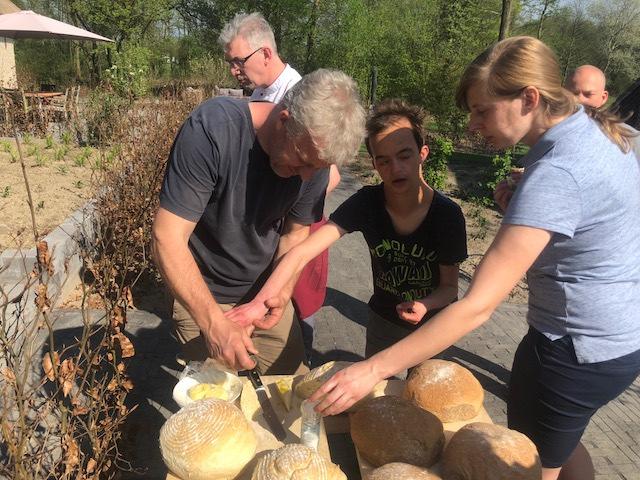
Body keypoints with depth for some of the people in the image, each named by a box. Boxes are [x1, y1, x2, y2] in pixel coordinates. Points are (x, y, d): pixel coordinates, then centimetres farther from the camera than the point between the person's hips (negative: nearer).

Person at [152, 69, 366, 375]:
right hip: (201, 295, -3)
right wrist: (214, 323, -34)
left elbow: (295, 234, -3)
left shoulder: (316, 154, -14)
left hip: (266, 290, 4)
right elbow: (168, 238, -29)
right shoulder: (211, 128, -29)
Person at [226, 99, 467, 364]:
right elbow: (302, 252, -32)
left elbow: (450, 286, -13)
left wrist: (425, 305, -36)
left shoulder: (447, 215, -24)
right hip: (383, 319, 1)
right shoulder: (366, 202, -23)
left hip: (432, 321, -1)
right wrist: (261, 302, -45)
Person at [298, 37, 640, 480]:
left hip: (579, 349, -9)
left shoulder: (555, 174, -30)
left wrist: (374, 369, -32)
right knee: (561, 443, 30)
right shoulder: (602, 132, -1)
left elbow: (477, 306, -34)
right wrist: (522, 205, 1)